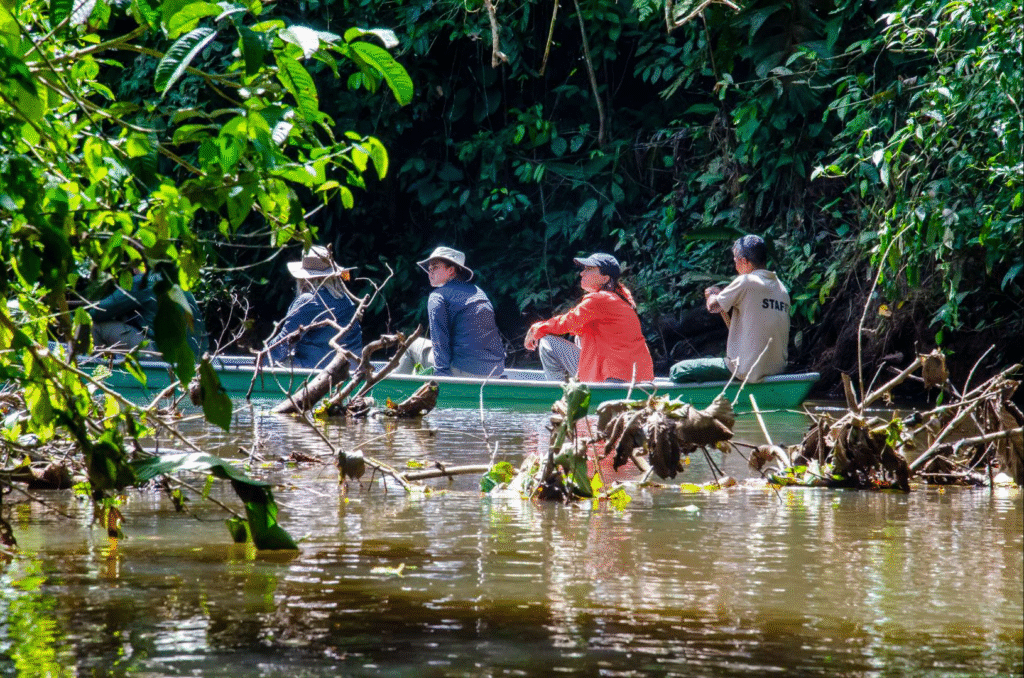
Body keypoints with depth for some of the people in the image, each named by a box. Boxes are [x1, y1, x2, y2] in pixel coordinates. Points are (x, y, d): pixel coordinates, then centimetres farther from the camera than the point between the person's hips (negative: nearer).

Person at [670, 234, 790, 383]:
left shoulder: (746, 281, -11)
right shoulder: (782, 288, 11)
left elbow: (712, 306, -2)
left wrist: (712, 295, 21)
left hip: (748, 371, -9)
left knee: (678, 371, 0)